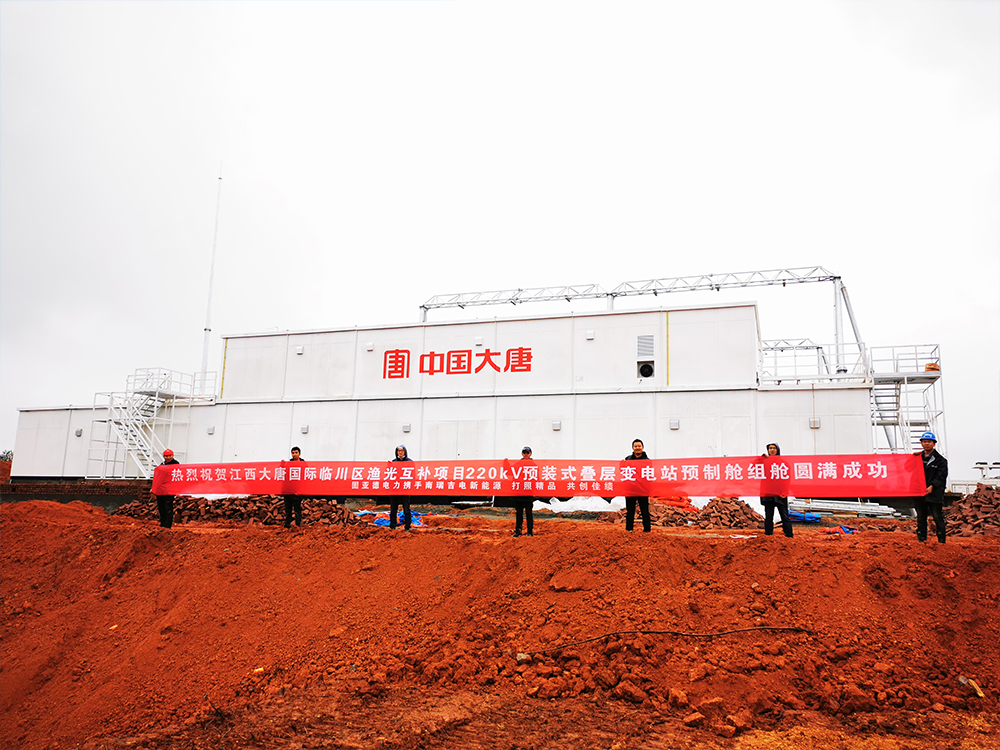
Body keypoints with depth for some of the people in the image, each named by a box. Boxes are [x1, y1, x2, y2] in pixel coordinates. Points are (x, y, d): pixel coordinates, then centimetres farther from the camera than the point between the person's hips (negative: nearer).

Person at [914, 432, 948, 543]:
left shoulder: (940, 460, 1)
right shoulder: (918, 458, 13)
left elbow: (941, 476, -6)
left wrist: (932, 486, -20)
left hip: (935, 493, -4)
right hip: (919, 493, 4)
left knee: (938, 517, -1)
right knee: (921, 517, 9)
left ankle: (941, 540, 6)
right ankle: (921, 539, 16)